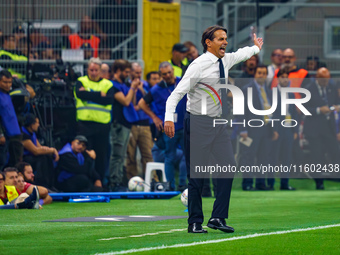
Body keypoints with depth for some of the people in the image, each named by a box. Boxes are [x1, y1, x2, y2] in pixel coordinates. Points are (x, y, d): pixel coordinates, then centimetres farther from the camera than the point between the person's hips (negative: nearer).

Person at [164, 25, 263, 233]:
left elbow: (240, 54, 32)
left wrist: (256, 48, 52)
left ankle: (218, 218, 1)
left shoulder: (225, 61, 7)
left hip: (218, 122, 7)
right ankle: (195, 222, 8)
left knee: (229, 166, -5)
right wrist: (169, 118, -30)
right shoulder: (199, 65, -15)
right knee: (196, 175, -3)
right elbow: (178, 92, -18)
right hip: (198, 123, -7)